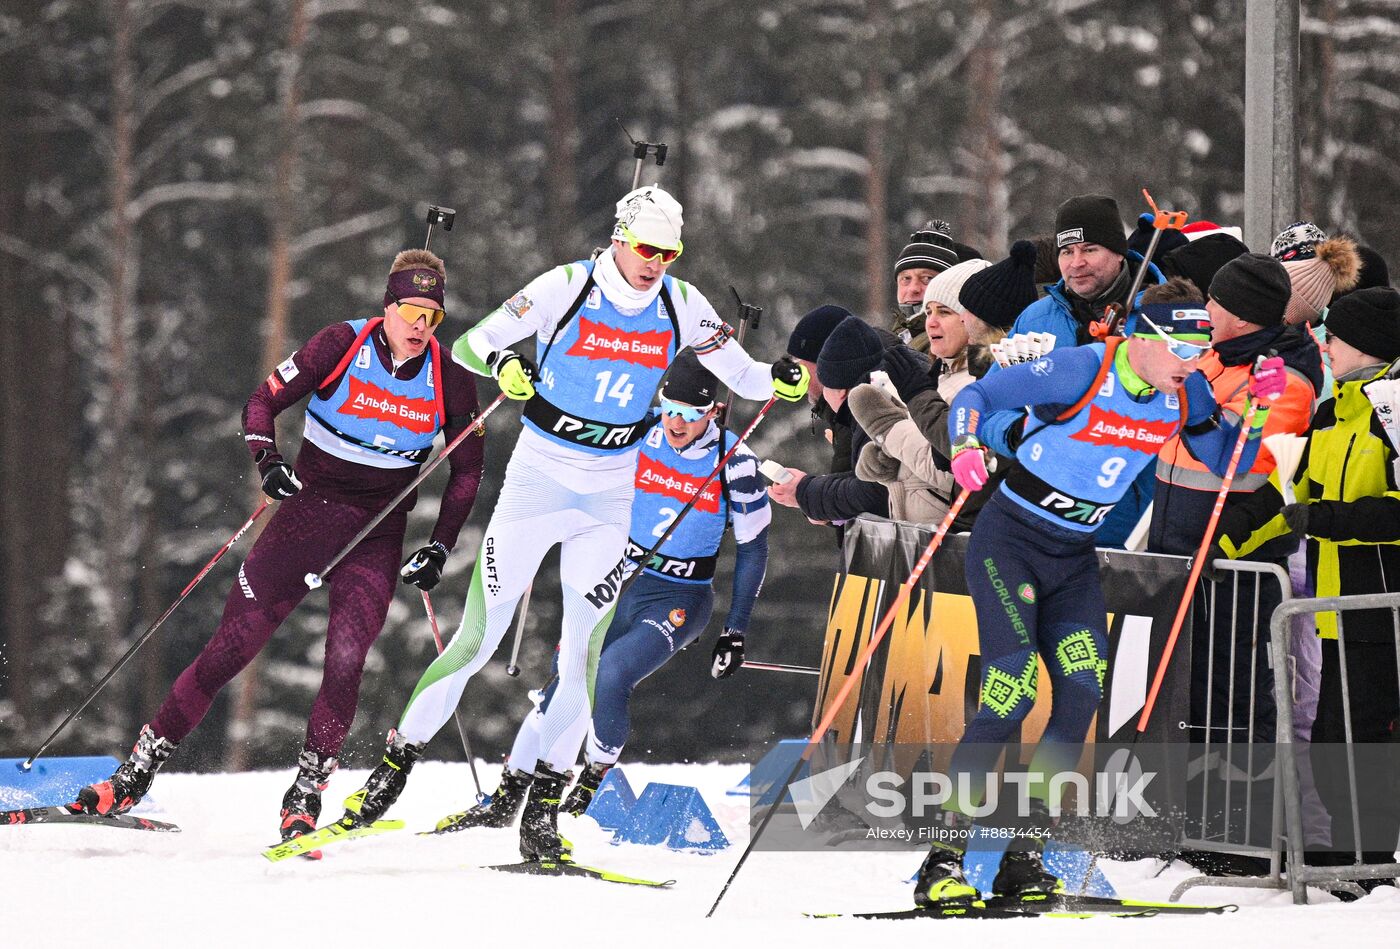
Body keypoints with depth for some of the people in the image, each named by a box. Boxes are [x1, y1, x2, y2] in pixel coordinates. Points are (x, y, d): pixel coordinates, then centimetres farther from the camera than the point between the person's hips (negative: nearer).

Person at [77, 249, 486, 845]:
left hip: (378, 536, 1)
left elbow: (467, 469, 6)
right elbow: (263, 402, -4)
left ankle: (305, 796, -6)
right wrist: (268, 462, -23)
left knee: (345, 661, -19)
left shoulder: (450, 377, -5)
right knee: (232, 647, -3)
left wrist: (440, 549, -2)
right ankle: (138, 772, 5)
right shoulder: (341, 347, -10)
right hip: (308, 510, -1)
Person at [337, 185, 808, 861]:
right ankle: (394, 767, 8)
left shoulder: (681, 306, -3)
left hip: (611, 495, 3)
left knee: (583, 651, -2)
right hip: (538, 476, -3)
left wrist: (780, 380, -19)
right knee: (478, 638, -5)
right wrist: (501, 362, -34)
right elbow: (468, 344, -11)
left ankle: (543, 811, 7)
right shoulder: (567, 288, -12)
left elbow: (742, 375, 4)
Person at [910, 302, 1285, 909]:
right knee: (1010, 698, -17)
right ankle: (941, 864, -12)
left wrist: (1257, 405, -10)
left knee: (1082, 697, -11)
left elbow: (1229, 462, 7)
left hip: (1073, 560, 6)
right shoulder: (1080, 371, -19)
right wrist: (964, 448, -36)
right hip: (1009, 543, -6)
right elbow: (975, 397, -16)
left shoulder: (1183, 394, -1)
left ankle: (1023, 858, -3)